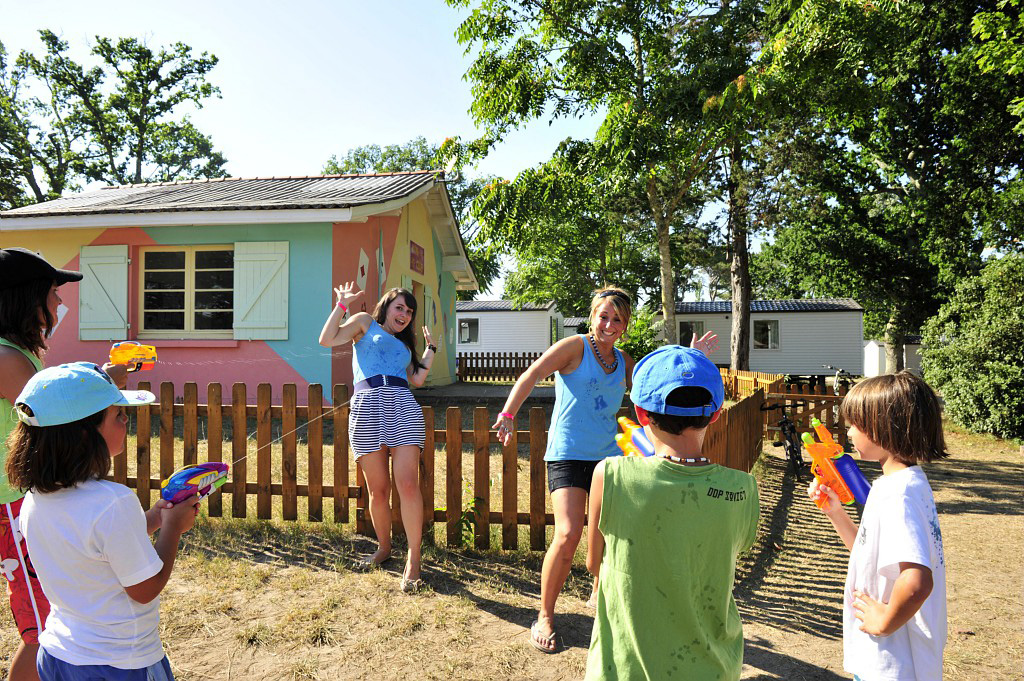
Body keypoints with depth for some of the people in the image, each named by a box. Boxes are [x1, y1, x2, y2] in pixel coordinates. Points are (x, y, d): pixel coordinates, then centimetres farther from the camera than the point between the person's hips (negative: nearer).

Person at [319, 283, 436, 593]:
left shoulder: (404, 344, 32)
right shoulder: (365, 323, 19)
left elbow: (417, 379, 20)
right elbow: (327, 339, 4)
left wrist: (430, 347, 25)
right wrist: (342, 304, 3)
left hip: (403, 407, 3)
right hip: (367, 407, -3)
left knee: (407, 484, -12)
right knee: (377, 490, 2)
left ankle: (413, 559, -6)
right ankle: (384, 547, 24)